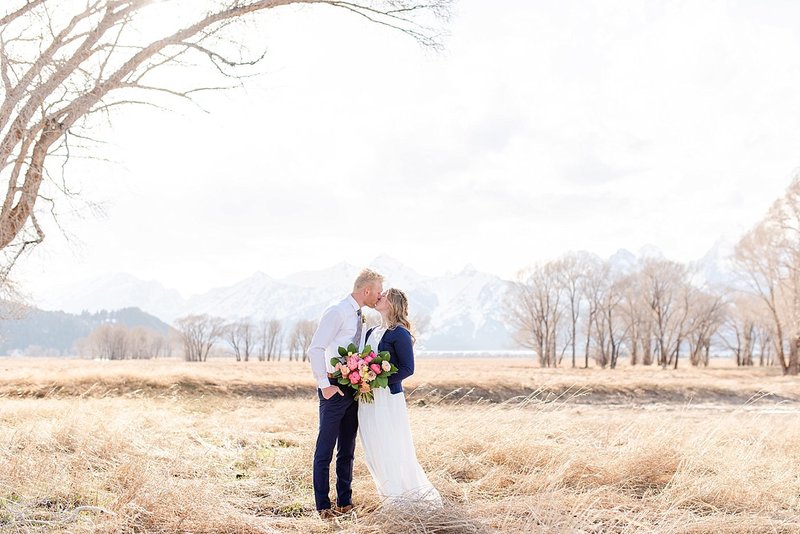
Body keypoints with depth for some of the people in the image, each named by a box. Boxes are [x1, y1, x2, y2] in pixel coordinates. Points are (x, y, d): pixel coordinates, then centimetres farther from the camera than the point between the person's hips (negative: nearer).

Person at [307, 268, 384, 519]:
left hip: (355, 388, 8)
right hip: (335, 389, -8)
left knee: (347, 450, 13)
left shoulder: (361, 317, 13)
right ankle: (323, 506, 6)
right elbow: (315, 349, -18)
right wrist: (325, 385, -20)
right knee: (325, 450, -1)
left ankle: (344, 502, 22)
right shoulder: (337, 313, -12)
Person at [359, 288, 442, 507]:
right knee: (373, 451, 10)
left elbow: (407, 368, -13)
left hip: (388, 398, -8)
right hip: (367, 400, 8)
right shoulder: (371, 332, 14)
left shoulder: (399, 334, -9)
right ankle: (394, 497, 23)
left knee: (392, 451, -3)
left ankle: (406, 499, 13)